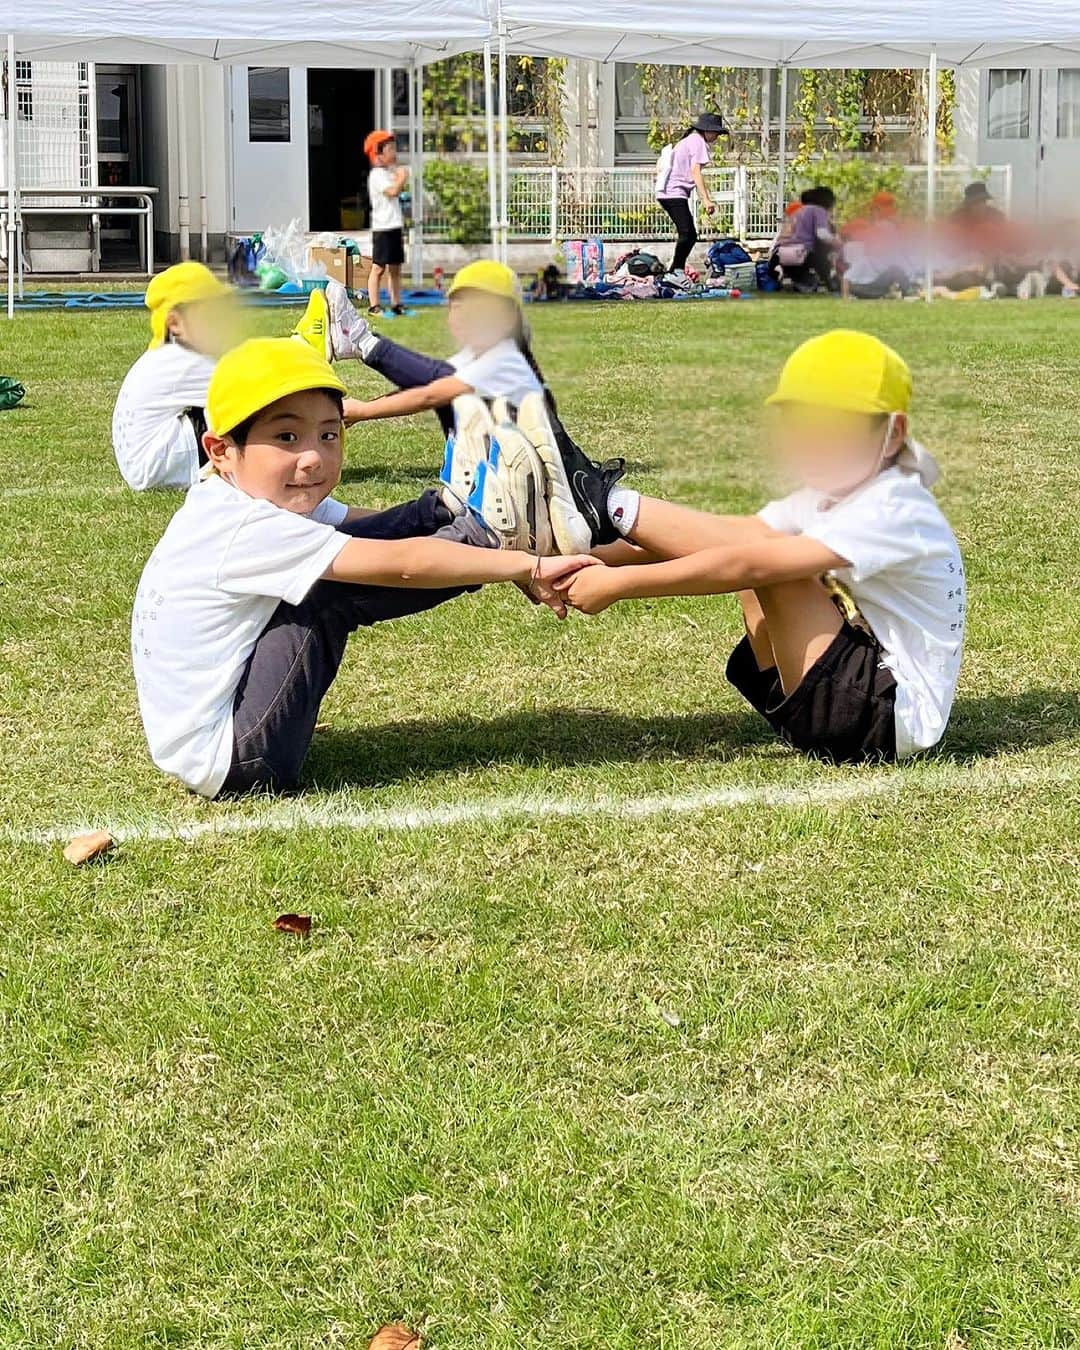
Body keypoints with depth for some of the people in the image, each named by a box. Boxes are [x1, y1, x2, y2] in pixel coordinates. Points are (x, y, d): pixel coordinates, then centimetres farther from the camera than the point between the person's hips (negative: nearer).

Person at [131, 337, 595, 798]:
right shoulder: (246, 530, -26)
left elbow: (379, 526, 3)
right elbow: (401, 564, -27)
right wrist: (530, 567, -23)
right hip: (227, 759, -9)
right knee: (332, 597, -15)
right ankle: (491, 535, -4)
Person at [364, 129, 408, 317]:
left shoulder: (390, 173, 19)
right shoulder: (377, 175, -10)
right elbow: (393, 191, -24)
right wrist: (402, 178, -13)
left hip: (395, 226, 10)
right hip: (382, 227, -10)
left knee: (395, 267, 12)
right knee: (378, 267, -10)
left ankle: (396, 304, 18)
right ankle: (373, 305, -11)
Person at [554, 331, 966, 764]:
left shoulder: (892, 510, -19)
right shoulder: (828, 495, 11)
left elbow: (750, 566, -28)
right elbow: (734, 536, 1)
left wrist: (620, 583, -28)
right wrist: (598, 559, -11)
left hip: (897, 720, -9)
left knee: (763, 556, -20)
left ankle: (615, 507, -12)